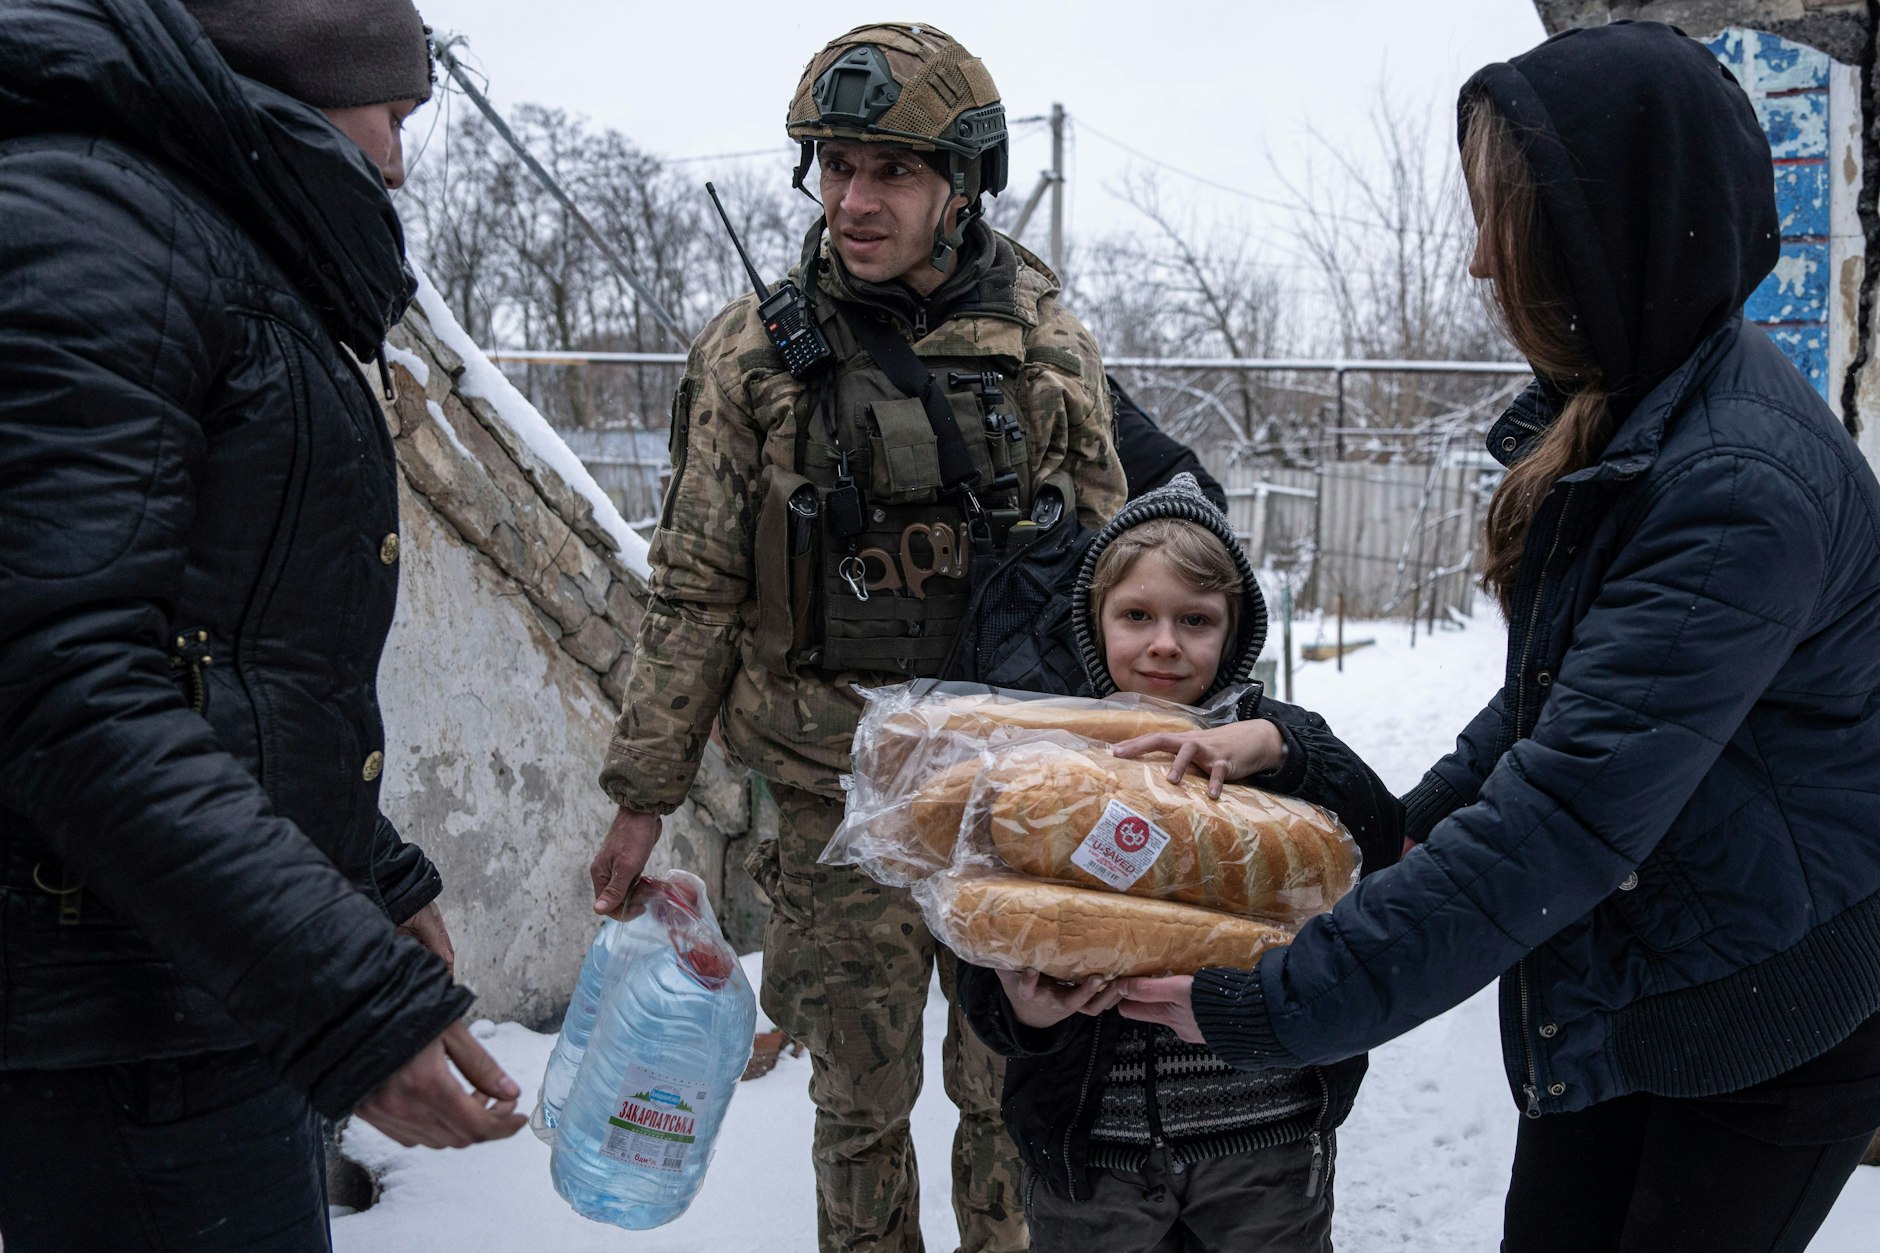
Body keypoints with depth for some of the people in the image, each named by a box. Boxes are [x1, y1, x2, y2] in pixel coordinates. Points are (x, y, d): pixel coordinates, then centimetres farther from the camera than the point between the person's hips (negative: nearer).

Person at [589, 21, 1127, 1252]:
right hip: (837, 794, -1)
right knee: (861, 1101, 12)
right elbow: (695, 591, 1)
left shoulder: (1047, 343, 1)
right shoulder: (754, 354, -3)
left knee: (1015, 1094, 12)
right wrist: (644, 793, 1)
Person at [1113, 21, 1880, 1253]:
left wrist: (1279, 1007, -28)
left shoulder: (1741, 486, -29)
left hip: (1772, 1022, -7)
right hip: (1604, 987, 7)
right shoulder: (1621, 407, 0)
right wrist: (1423, 825, 2)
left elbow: (1570, 813, -31)